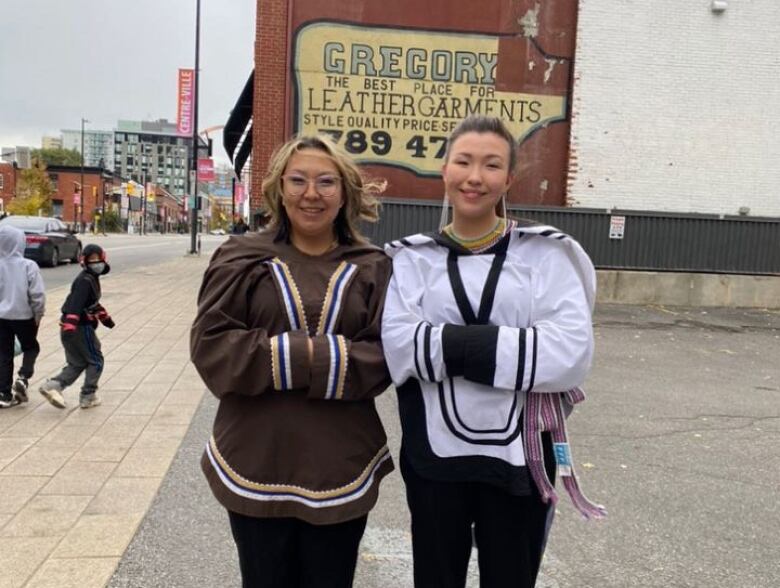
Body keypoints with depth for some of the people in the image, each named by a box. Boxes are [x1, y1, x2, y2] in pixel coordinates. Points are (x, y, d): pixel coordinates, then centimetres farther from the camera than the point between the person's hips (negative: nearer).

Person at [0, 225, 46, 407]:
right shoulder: (28, 266, -15)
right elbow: (37, 295, -15)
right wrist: (38, 314, -1)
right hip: (23, 316, -2)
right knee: (31, 348, 20)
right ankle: (23, 378, -1)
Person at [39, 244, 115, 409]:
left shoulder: (92, 278, 15)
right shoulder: (85, 280, -16)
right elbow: (75, 304, -28)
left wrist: (105, 317, 38)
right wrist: (70, 326, -37)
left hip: (73, 328, 9)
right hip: (80, 328, -9)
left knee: (77, 363, 14)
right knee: (95, 361, 5)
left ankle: (53, 385, -2)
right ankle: (88, 396, 11)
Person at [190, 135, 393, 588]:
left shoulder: (372, 267, 2)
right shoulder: (243, 258, 0)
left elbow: (386, 356, -6)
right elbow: (210, 345, -7)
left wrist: (307, 358, -19)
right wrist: (300, 356, -18)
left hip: (340, 468, 1)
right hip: (257, 466, 0)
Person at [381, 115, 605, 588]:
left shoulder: (545, 252, -2)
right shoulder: (413, 257, 1)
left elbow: (571, 353, -15)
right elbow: (400, 347, -14)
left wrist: (456, 345, -19)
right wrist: (507, 345, -18)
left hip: (518, 456, -1)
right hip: (435, 455, 1)